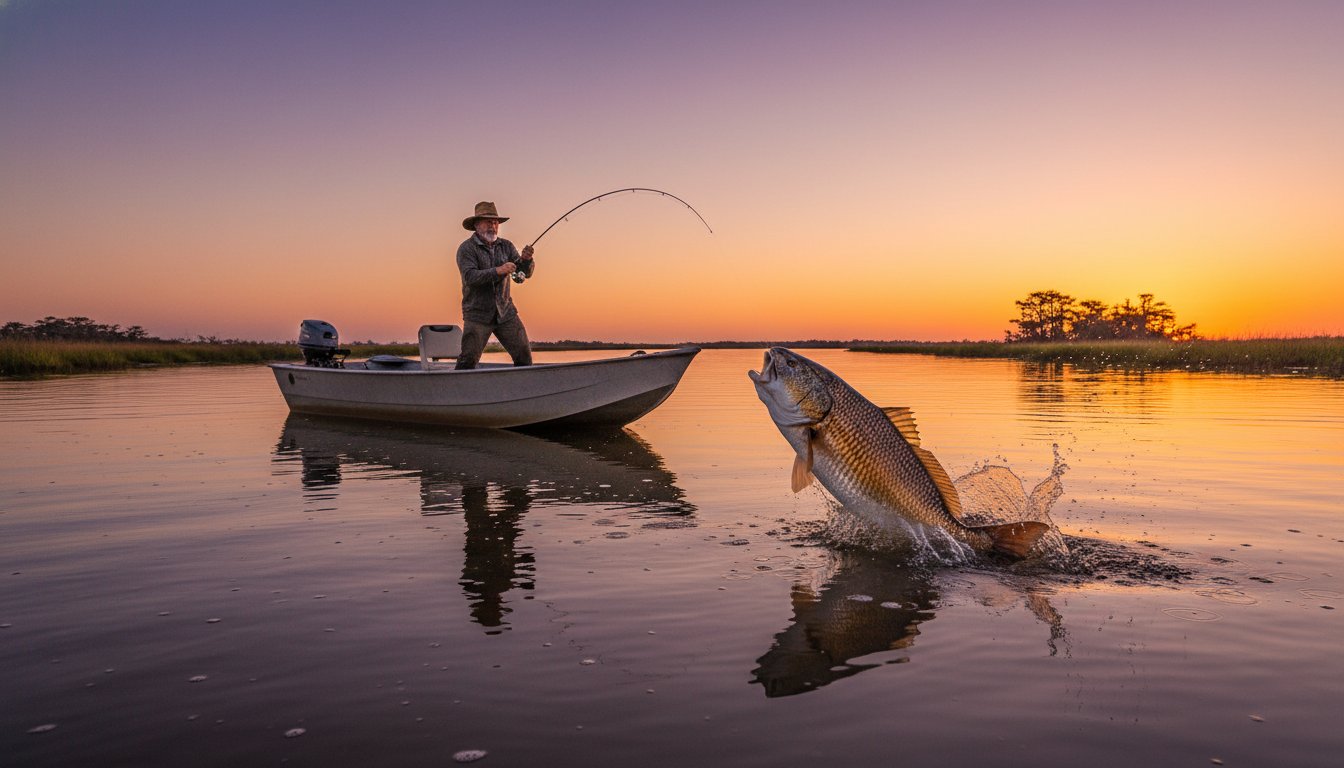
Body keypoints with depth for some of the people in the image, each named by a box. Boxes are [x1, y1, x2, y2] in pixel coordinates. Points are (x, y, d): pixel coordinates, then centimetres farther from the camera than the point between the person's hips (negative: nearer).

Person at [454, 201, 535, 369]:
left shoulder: (506, 246, 9)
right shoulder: (467, 248, -5)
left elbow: (525, 273, 5)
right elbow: (470, 277, -19)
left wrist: (526, 260, -17)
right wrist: (497, 271, -30)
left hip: (505, 313, 4)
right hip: (478, 315, -4)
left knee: (524, 355, 0)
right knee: (468, 360, -9)